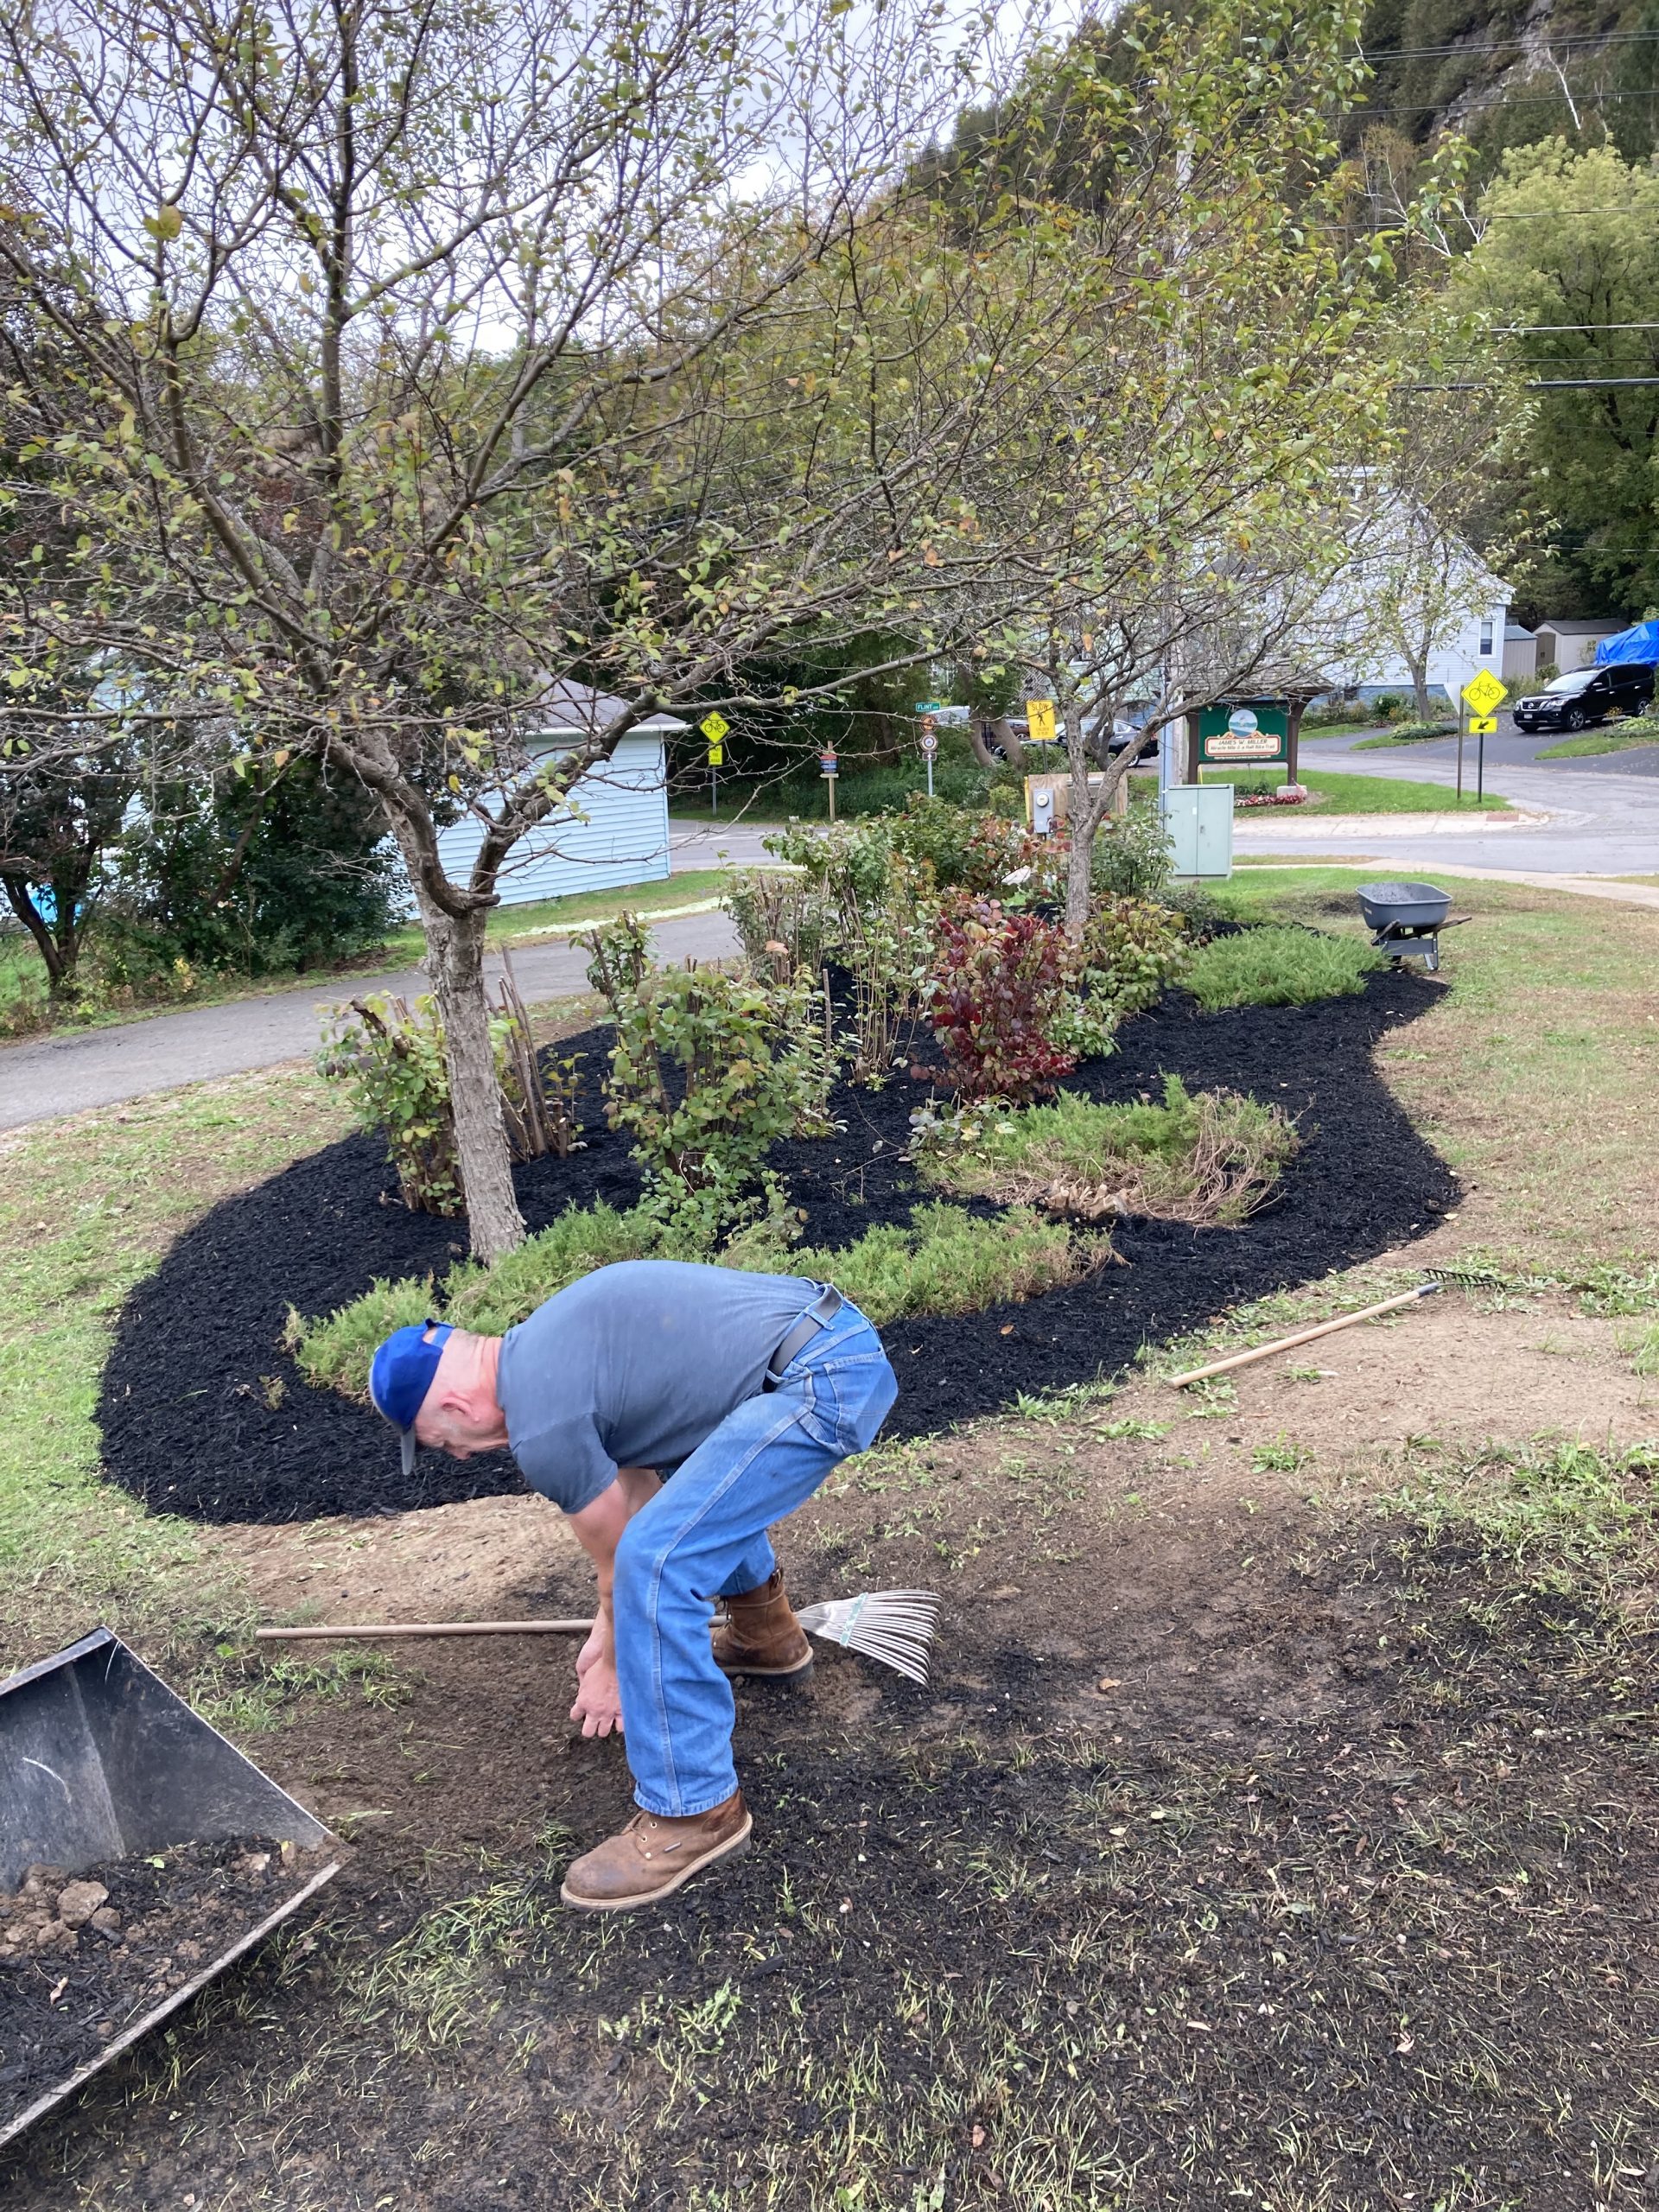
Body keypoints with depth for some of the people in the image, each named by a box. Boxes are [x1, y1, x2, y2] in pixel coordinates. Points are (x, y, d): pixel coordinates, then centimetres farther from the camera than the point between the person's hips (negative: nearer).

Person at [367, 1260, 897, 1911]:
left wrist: (615, 1669, 23)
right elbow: (635, 1480, 28)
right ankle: (768, 1633, 47)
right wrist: (612, 1627, 34)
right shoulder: (545, 1345, 18)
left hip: (822, 1382, -11)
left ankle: (694, 1813, 0)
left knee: (656, 1562, -12)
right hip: (835, 1325, 11)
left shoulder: (541, 1424, -10)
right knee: (705, 1470, 34)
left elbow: (618, 1556, 4)